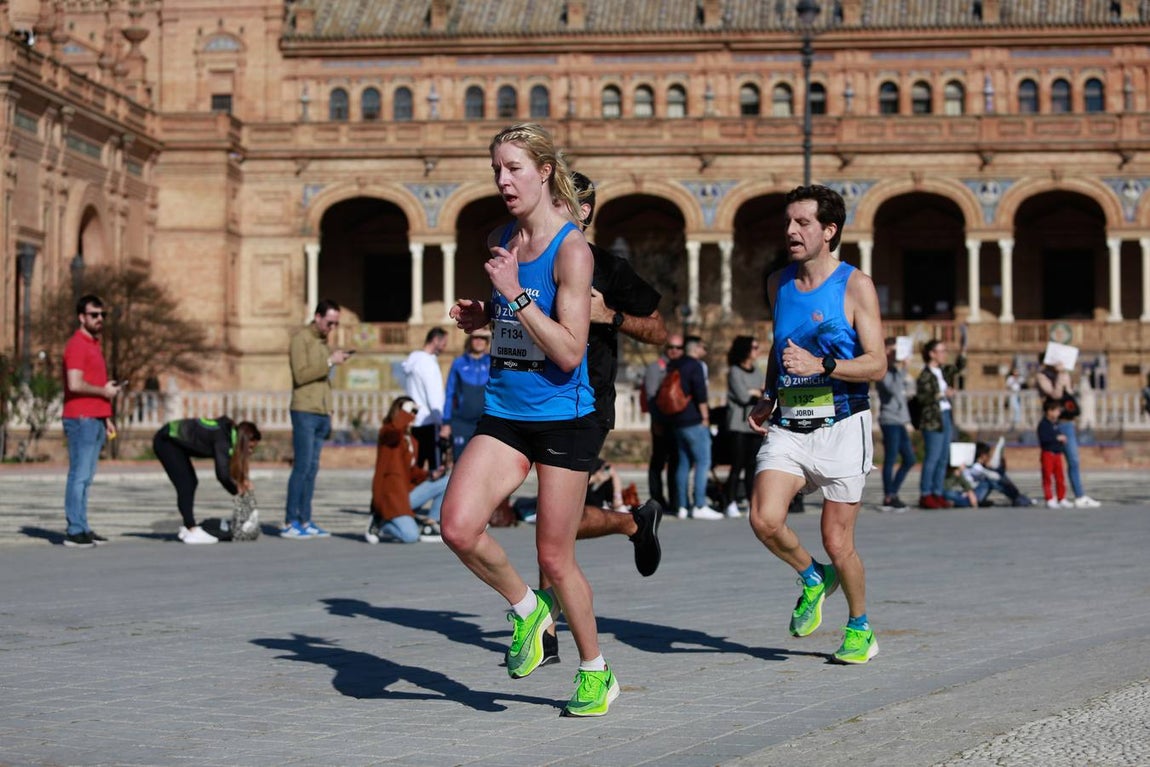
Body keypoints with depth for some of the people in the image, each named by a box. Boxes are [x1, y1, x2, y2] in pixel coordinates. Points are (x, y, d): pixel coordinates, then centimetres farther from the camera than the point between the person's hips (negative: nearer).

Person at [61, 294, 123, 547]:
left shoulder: (94, 345, 20)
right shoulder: (77, 345, -11)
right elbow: (75, 384, -21)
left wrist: (106, 418, 22)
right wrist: (105, 391, -8)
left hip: (95, 419, 9)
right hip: (81, 419, -9)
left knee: (86, 477, 9)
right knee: (79, 475, -8)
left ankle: (82, 528, 12)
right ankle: (74, 531, -7)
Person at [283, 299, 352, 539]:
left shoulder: (323, 341, 18)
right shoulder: (301, 338, -5)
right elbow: (301, 375, -14)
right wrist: (329, 361, -16)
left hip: (321, 413, 7)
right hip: (304, 412, -7)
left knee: (312, 468, 6)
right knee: (302, 467, -9)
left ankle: (305, 521, 7)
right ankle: (290, 523, -6)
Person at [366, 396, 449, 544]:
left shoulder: (413, 441, 18)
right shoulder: (387, 432, -6)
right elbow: (398, 426, -31)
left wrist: (430, 475, 4)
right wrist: (407, 409, -16)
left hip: (406, 492, 9)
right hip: (389, 493, -9)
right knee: (410, 536, -27)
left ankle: (429, 525, 7)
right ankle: (379, 525, 2)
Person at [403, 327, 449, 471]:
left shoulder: (412, 360, 15)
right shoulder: (428, 363, -12)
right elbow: (434, 398, -17)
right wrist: (442, 424, -18)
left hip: (414, 422, 9)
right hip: (429, 422, -9)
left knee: (416, 466, 10)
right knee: (436, 465, -8)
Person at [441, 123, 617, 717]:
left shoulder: (571, 249, -13)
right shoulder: (500, 241, 8)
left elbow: (569, 351, -20)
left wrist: (515, 292, -24)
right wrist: (482, 317, 5)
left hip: (563, 418, -6)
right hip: (503, 413, 6)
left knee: (554, 558, 2)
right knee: (458, 528, -14)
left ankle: (595, 672, 23)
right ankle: (526, 609, 14)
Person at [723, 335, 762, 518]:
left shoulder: (757, 372, 18)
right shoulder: (734, 371, -2)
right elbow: (742, 397, -10)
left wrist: (753, 393, -5)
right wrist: (760, 393, 5)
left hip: (756, 424, 6)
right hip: (739, 424, -6)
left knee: (752, 465, 2)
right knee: (738, 465, -9)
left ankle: (752, 502, 5)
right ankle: (731, 504, -8)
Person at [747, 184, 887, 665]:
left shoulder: (855, 286, -6)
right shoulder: (778, 283, 10)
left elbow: (877, 365, -9)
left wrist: (820, 365, -23)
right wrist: (767, 398, 11)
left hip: (841, 427, -4)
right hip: (786, 427, 4)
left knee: (837, 544, 1)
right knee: (764, 520, -18)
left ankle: (860, 629, 26)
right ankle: (812, 578, 14)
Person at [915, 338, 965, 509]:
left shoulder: (943, 371, 14)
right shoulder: (925, 375, -10)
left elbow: (959, 367, 21)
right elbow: (921, 397, -16)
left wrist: (962, 352, 5)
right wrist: (941, 395, -21)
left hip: (946, 417, 8)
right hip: (932, 419, -8)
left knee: (943, 458, 8)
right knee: (932, 458, -8)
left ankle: (937, 493, 14)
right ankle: (925, 495, -3)